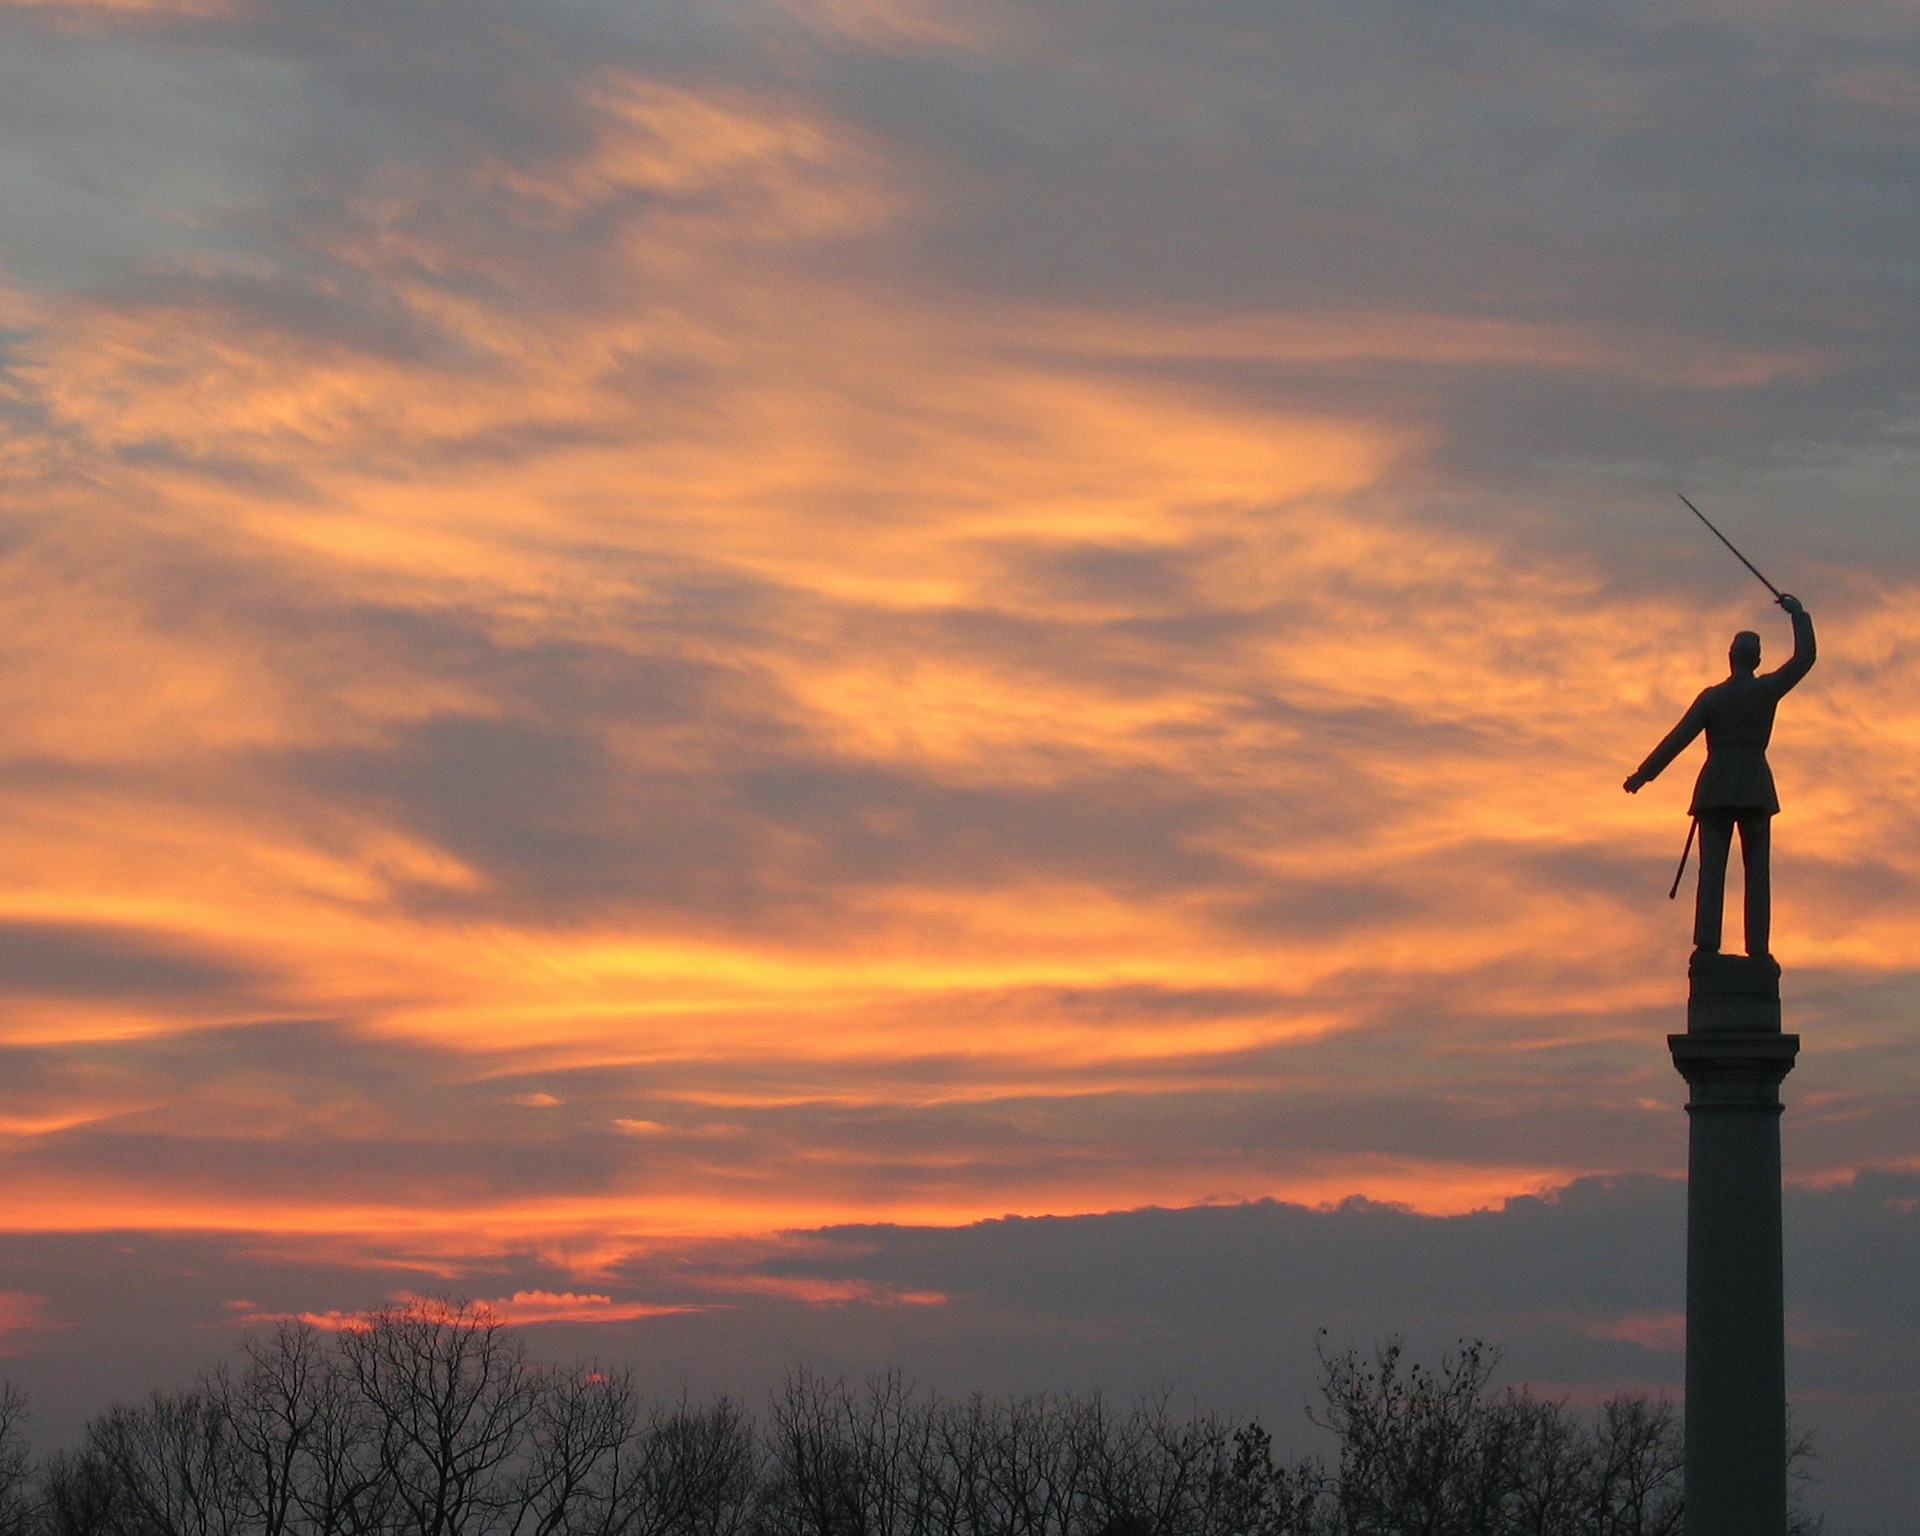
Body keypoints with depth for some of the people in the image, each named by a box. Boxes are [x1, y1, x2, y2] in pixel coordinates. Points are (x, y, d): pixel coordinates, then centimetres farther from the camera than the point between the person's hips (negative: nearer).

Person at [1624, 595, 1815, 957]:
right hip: (1754, 787, 0)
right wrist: (1799, 614, 24)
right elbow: (1804, 658, 12)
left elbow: (1677, 739, -2)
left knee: (1712, 868, -6)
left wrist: (1642, 775, 4)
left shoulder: (1713, 697, 1)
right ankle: (1757, 947, -11)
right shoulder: (1768, 689, 2)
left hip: (1716, 787, 0)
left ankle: (1706, 942, -18)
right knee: (1757, 870, -1)